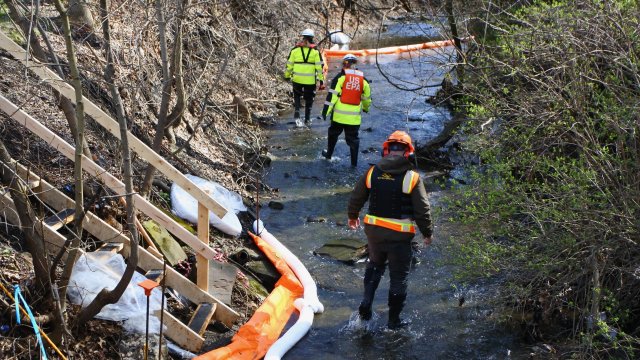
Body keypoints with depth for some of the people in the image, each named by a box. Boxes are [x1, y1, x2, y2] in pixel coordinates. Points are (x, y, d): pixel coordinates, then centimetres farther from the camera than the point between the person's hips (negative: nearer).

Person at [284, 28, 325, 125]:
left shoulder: (295, 50, -1)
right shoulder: (315, 51, -5)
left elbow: (289, 65, 3)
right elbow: (319, 67, -6)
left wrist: (287, 76, 17)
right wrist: (321, 80, -1)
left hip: (297, 79, 1)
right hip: (310, 81, -1)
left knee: (297, 97, 18)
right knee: (309, 99, 15)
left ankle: (297, 115, 1)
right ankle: (307, 119, 21)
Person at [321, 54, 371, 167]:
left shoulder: (341, 77, -6)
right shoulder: (363, 79, 6)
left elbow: (332, 95, -10)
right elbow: (367, 97, 17)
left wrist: (326, 110, -8)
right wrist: (366, 108, 37)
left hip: (339, 114, -2)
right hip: (354, 116, 2)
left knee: (333, 133, 20)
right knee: (353, 138, 8)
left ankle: (328, 154, 33)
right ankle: (354, 162, 4)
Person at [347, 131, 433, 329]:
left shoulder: (372, 172, -2)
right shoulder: (412, 178, -12)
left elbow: (356, 198, 9)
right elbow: (423, 210, -8)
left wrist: (352, 216, 29)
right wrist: (427, 233, 7)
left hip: (373, 230, 4)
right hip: (399, 235, -3)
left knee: (375, 265, 29)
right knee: (399, 276, 11)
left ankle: (366, 302, 17)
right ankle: (394, 320, 18)